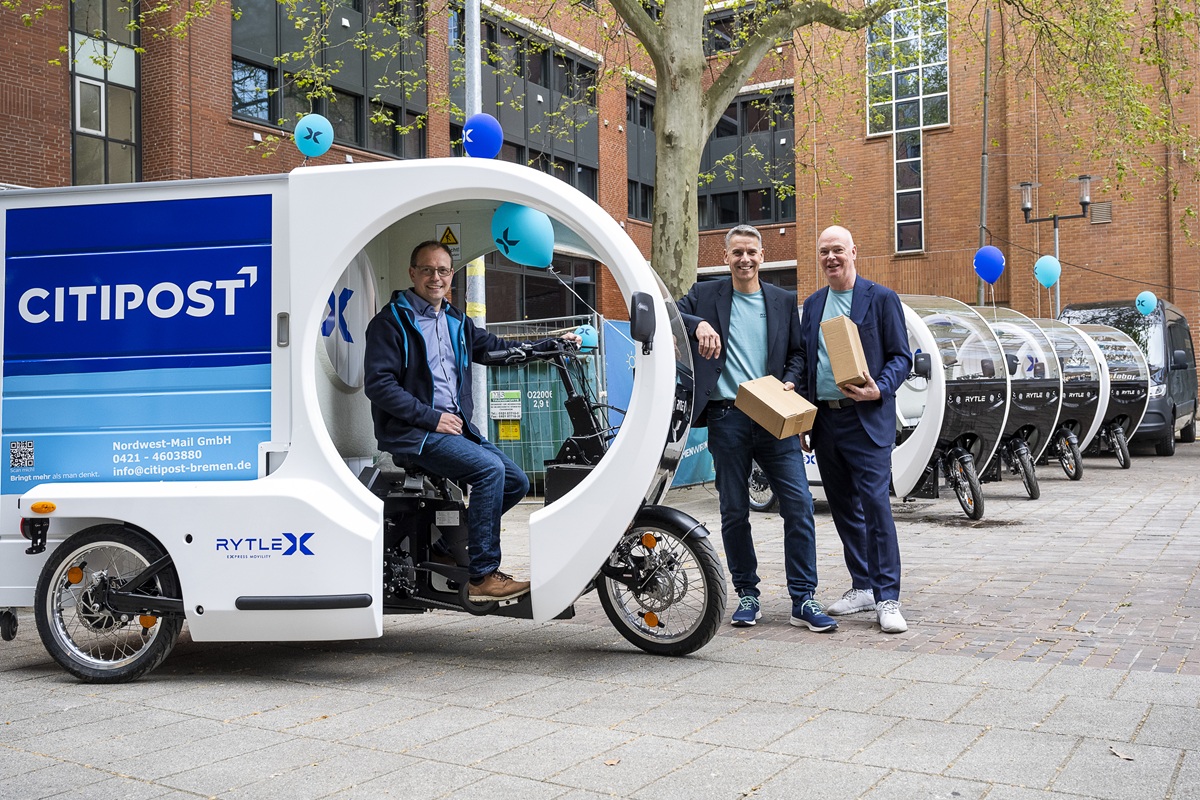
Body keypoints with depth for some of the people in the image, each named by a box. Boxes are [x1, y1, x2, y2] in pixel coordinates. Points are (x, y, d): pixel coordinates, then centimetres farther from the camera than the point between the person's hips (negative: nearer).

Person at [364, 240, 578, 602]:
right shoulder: (391, 321, -5)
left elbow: (496, 348, 26)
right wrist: (432, 417, -17)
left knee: (516, 482, 1)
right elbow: (378, 384, -13)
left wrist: (553, 344, 17)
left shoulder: (456, 321, 19)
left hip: (456, 426, 8)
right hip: (411, 432, -8)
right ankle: (482, 576, -20)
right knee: (490, 468, -25)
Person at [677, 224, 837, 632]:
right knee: (734, 511, 5)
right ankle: (747, 595, 18)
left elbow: (797, 351, 16)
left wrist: (789, 382, -4)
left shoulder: (784, 301, 13)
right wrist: (698, 324, -23)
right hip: (727, 418, -1)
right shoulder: (706, 295, 8)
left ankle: (803, 600, 1)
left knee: (799, 504, -6)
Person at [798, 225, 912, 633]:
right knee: (844, 508, 10)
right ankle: (862, 587, 21)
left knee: (875, 503, -11)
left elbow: (901, 357, -2)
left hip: (867, 420, -6)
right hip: (824, 419, 6)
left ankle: (887, 599, -6)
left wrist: (879, 390, -21)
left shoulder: (882, 298, 0)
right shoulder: (812, 305, 16)